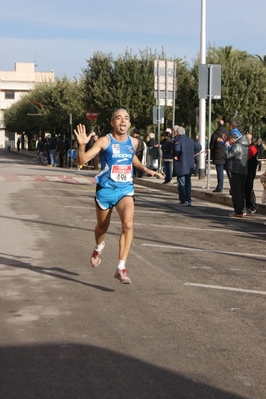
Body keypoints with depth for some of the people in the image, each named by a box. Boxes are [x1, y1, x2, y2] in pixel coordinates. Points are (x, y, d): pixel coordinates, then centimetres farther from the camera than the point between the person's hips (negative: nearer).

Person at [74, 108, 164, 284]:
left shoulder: (133, 142, 3)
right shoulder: (104, 141, -11)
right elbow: (82, 160, -18)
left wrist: (146, 169, 15)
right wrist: (82, 145, -36)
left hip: (125, 190, 2)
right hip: (105, 190, -2)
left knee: (128, 224, -22)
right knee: (102, 226, 17)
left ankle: (121, 268, -17)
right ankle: (99, 247, 54)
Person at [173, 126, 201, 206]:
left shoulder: (178, 140, -13)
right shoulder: (190, 140, 8)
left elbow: (177, 149, -33)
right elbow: (198, 147, 14)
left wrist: (176, 156, -16)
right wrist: (192, 154, 14)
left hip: (180, 166, -6)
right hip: (189, 166, 6)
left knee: (181, 184, 0)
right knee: (188, 183, 13)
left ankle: (184, 201, -2)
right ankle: (188, 201, 13)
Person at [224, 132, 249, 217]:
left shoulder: (236, 146, -15)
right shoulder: (245, 145, 14)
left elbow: (227, 156, -16)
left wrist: (227, 146, -4)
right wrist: (228, 146, 11)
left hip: (237, 172, -9)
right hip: (244, 171, 9)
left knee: (235, 192, -4)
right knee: (241, 191, 14)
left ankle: (238, 212, -5)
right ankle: (241, 210, 19)